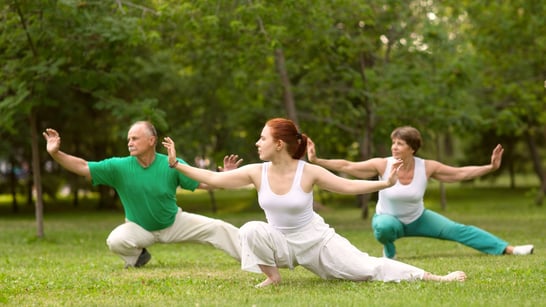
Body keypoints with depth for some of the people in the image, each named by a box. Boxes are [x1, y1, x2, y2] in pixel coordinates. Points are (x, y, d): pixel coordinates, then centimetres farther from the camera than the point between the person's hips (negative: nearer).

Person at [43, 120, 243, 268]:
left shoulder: (172, 165, -19)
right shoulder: (119, 167, -19)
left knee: (217, 228, -11)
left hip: (174, 223, 0)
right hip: (139, 228, 0)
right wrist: (55, 153, -34)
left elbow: (204, 183, -14)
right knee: (115, 241, -30)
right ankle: (138, 256, 5)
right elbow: (83, 167, -21)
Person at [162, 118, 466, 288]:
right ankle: (273, 277, -7)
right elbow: (215, 179, -8)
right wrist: (177, 163, -12)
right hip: (281, 242, 2)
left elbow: (347, 185, -12)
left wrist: (385, 183, -24)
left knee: (367, 267, -10)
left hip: (317, 240, -2)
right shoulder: (256, 172, -11)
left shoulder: (309, 172, -18)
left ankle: (434, 278, -3)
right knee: (251, 230, -29)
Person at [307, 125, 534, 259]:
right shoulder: (382, 165, -25)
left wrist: (491, 167, -18)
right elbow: (346, 166, -25)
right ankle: (389, 253, -5)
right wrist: (316, 161, -34)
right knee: (383, 227, -40)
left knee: (458, 230, -10)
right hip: (389, 219, -2)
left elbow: (460, 173, -11)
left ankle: (509, 250, -8)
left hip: (418, 219, 2)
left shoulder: (427, 167, -20)